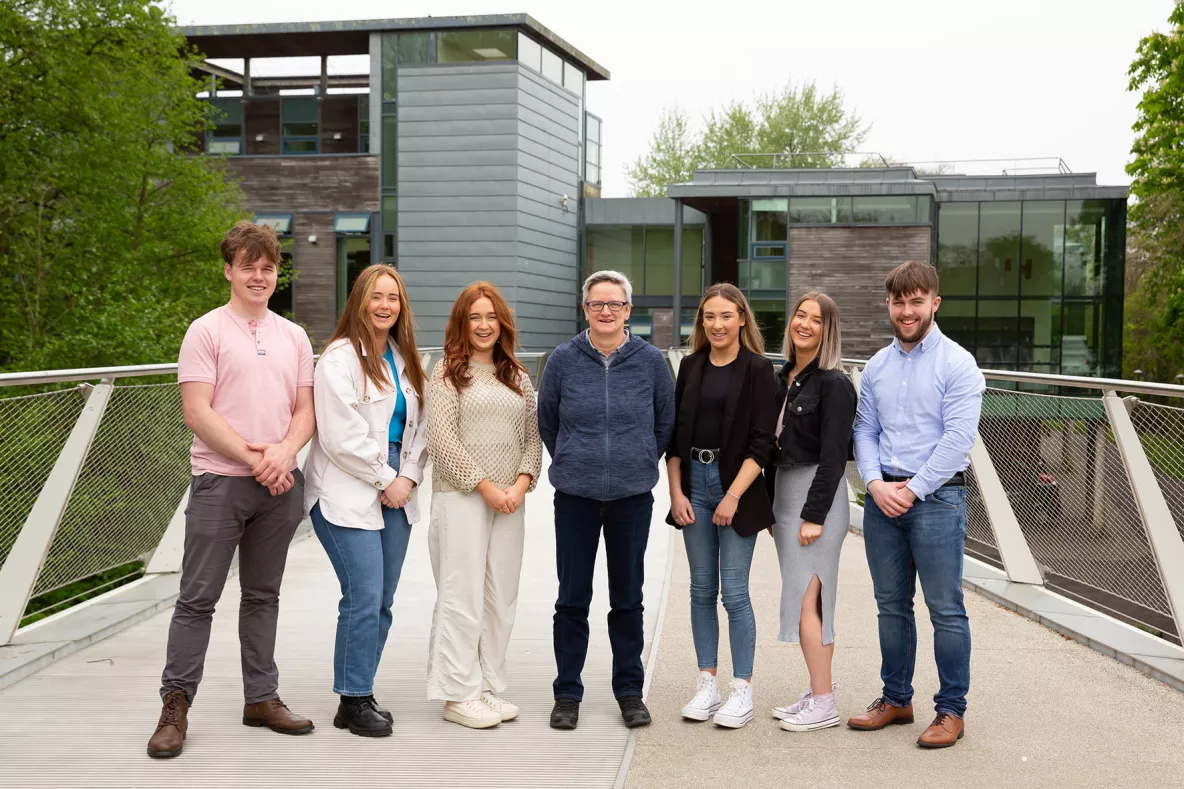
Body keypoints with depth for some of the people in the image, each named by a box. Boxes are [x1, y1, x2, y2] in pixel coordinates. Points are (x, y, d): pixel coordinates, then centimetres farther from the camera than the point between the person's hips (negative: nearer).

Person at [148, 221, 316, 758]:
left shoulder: (294, 337, 12)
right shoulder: (206, 331, -3)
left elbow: (305, 409, 10)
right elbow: (198, 413, -10)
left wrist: (285, 452, -10)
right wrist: (254, 460, -14)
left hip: (279, 485, 5)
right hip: (220, 481, -4)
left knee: (263, 595, 12)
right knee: (198, 597, -2)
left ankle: (261, 698, 21)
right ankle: (175, 707, 6)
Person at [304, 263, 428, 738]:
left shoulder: (405, 360, 16)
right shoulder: (340, 358, -7)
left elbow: (418, 427, 16)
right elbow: (342, 436, -14)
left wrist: (409, 477, 1)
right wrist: (385, 479, -9)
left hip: (396, 493, 7)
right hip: (349, 494, -7)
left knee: (382, 600, 8)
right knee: (364, 598, -10)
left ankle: (361, 694, 18)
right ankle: (353, 702, 2)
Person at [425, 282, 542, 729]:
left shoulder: (517, 377, 15)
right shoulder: (448, 373, 0)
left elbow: (533, 436, 12)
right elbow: (441, 438, -8)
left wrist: (523, 483, -5)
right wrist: (485, 486, -11)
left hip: (509, 501, 5)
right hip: (461, 497, -5)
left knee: (501, 597, 7)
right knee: (463, 595, -4)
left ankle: (489, 687, 17)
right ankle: (459, 695, 4)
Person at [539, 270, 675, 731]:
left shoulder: (650, 360, -2)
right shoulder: (563, 359, -3)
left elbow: (666, 421, 11)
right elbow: (546, 421, 10)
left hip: (632, 497, 0)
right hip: (575, 497, 0)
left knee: (628, 598, 10)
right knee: (572, 598, 6)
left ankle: (629, 690, 23)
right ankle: (567, 693, 17)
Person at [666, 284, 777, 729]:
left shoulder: (757, 370, -4)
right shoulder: (691, 367, 9)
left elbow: (761, 442, -8)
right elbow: (674, 434, 10)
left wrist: (733, 496, -14)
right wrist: (676, 491, 1)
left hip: (736, 485, -4)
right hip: (694, 482, 5)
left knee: (734, 592, -4)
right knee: (702, 589, 9)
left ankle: (742, 691, 6)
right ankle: (707, 685, 17)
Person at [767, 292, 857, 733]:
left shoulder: (833, 383, -12)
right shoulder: (784, 377, 12)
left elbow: (833, 456, -16)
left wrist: (814, 515, -20)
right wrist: (771, 507, 14)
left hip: (817, 496, -8)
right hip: (785, 491, 8)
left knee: (806, 599, -9)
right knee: (809, 599, 12)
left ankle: (824, 705, -2)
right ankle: (817, 693, 19)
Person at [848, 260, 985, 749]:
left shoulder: (957, 364, -6)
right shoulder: (876, 367, 12)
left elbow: (958, 438, -12)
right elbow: (864, 432, 11)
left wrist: (912, 490, -13)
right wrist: (876, 484, -6)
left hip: (936, 496, -5)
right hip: (882, 497, 5)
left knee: (945, 609, -1)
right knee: (891, 605, 12)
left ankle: (952, 710, 10)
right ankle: (895, 699, 24)